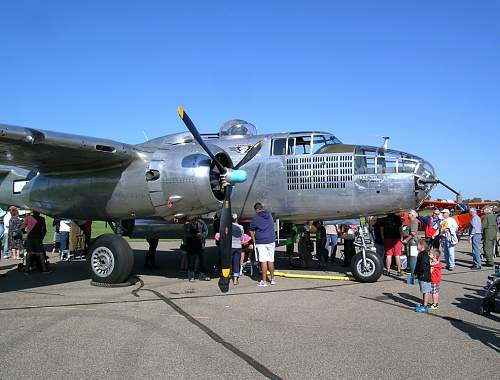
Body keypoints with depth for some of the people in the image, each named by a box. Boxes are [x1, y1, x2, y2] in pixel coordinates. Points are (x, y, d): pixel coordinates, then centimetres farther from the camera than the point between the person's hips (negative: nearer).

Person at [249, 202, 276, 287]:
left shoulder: (255, 218, -7)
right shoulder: (269, 215, 6)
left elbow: (251, 231, -1)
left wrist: (254, 241, 9)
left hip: (261, 242, -4)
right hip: (271, 241, 4)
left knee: (263, 261, -4)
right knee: (271, 261, 11)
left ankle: (264, 281, -2)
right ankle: (272, 279, 19)